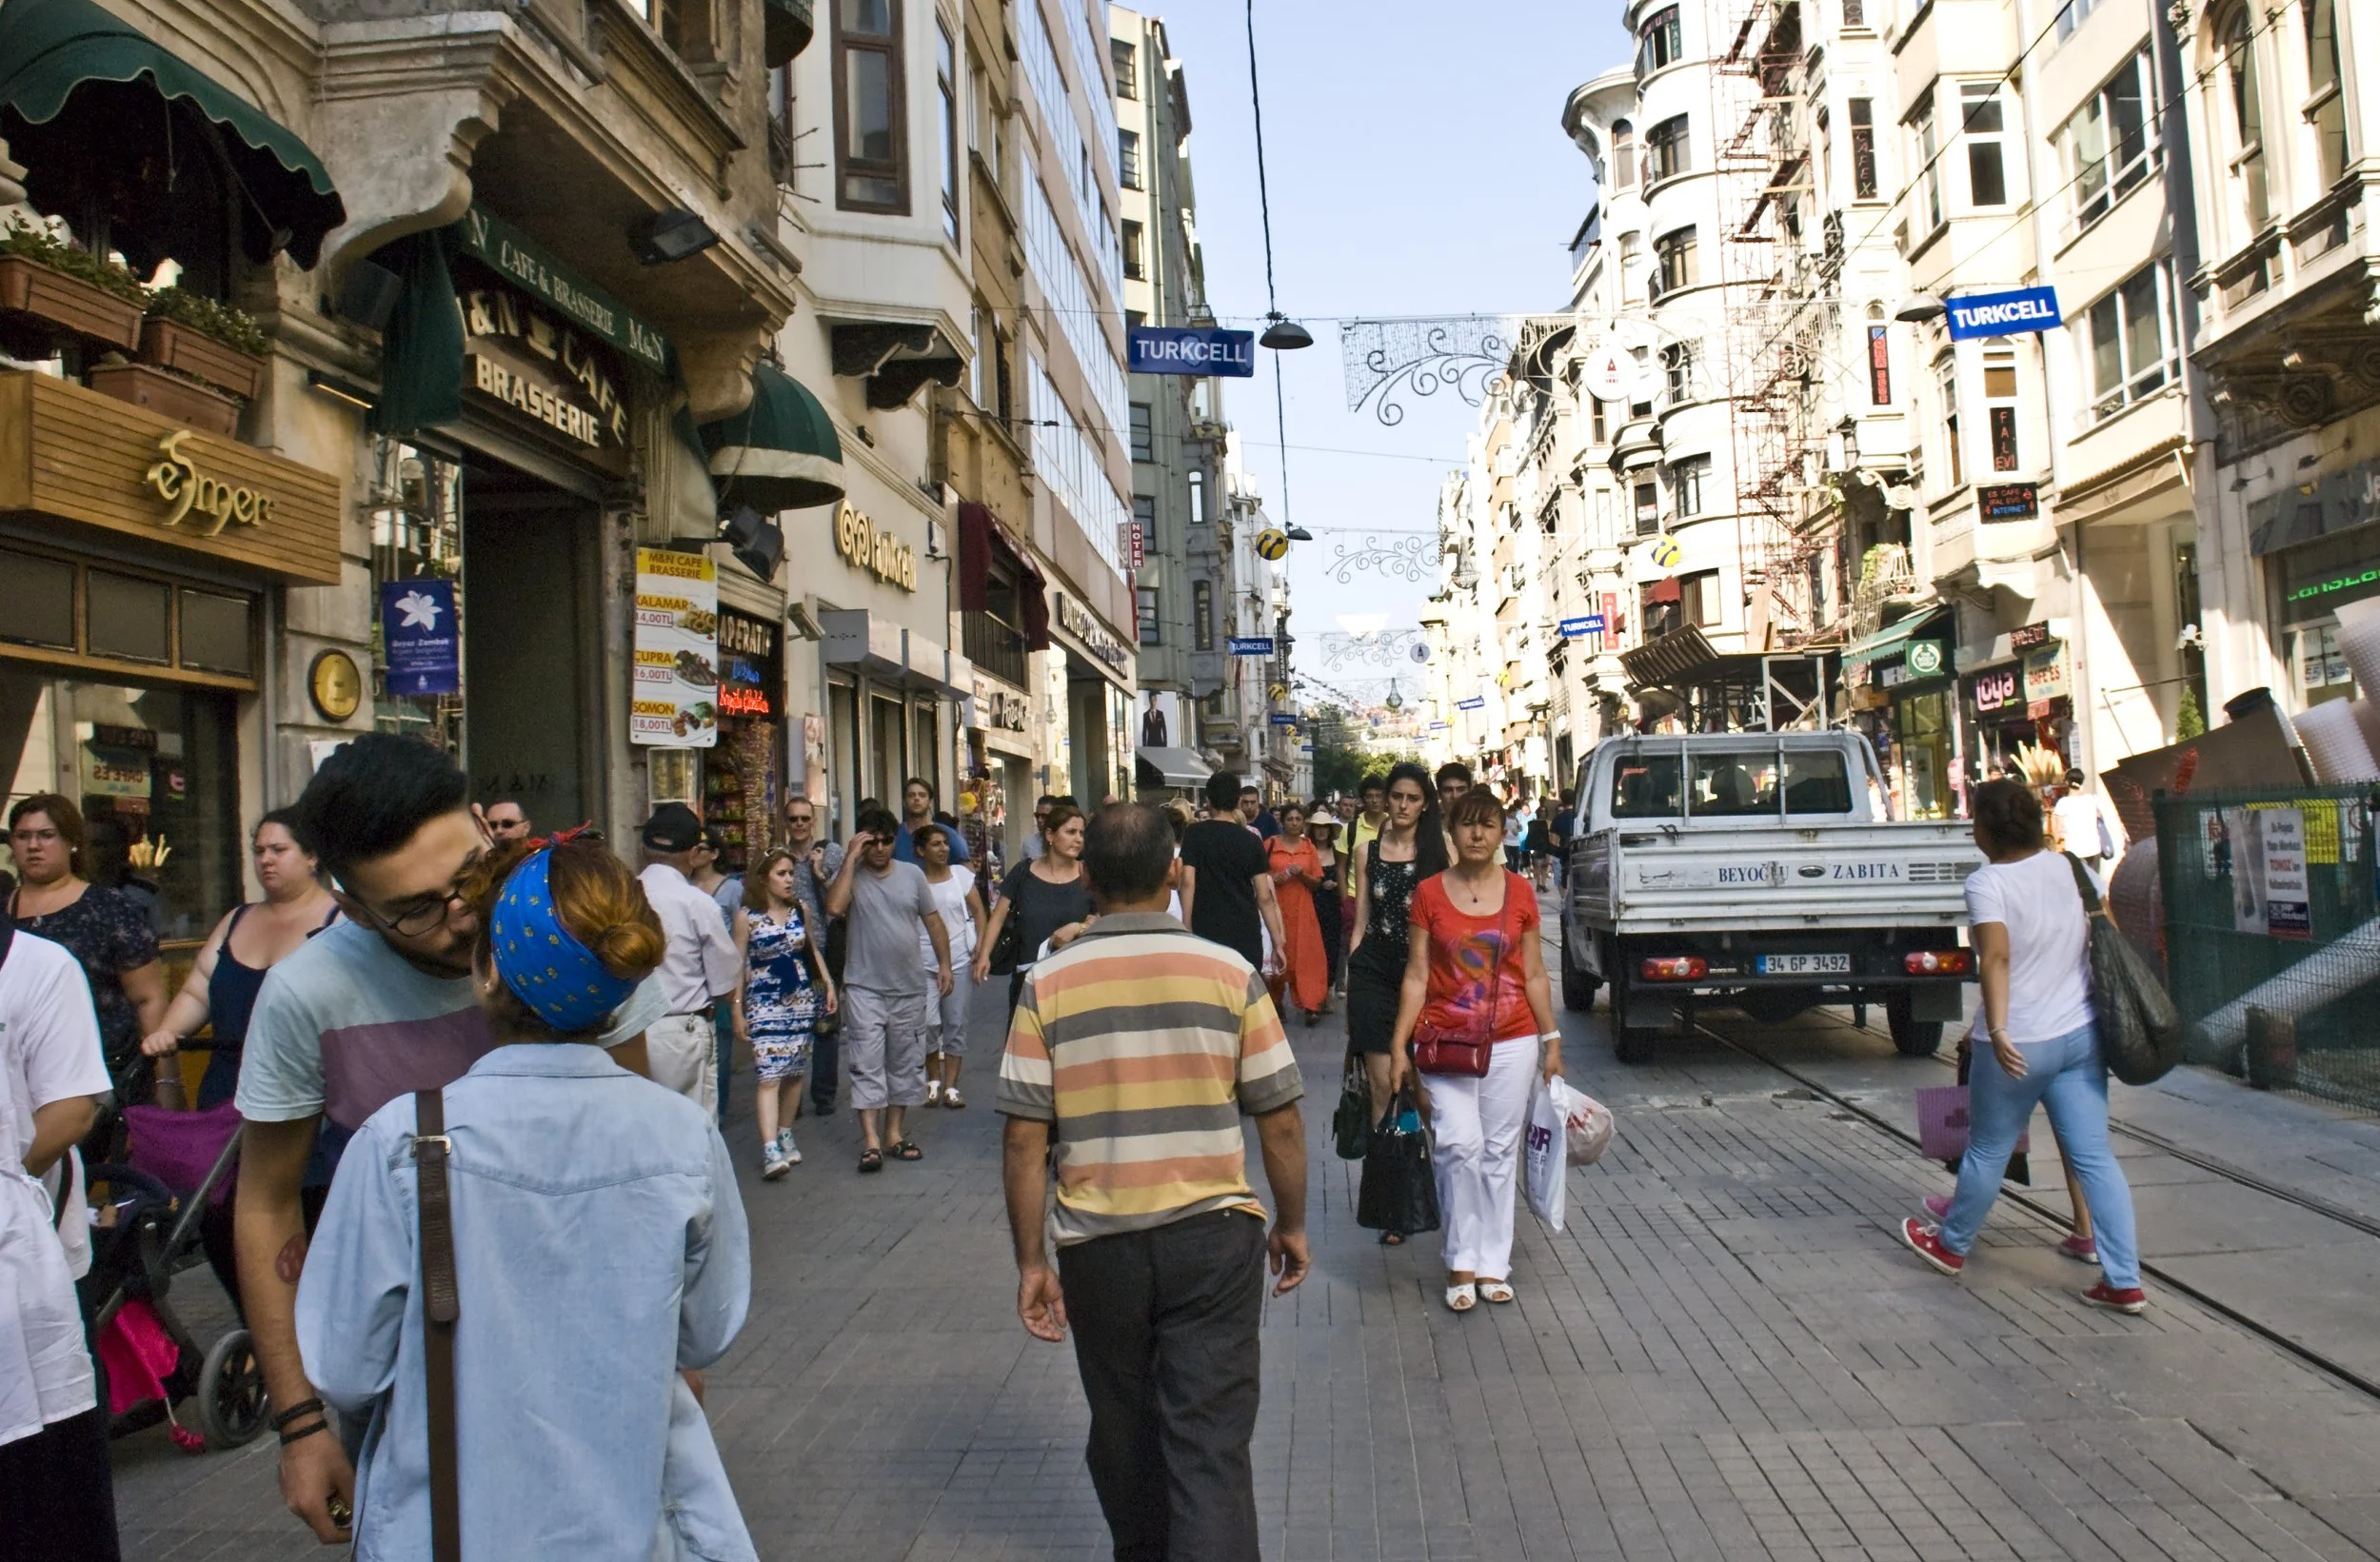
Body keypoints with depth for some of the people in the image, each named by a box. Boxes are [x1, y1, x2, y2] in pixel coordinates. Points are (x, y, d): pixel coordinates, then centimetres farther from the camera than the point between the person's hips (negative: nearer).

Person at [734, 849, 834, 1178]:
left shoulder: (800, 909, 6)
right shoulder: (746, 916, -5)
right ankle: (770, 1149, -19)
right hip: (764, 1003, -4)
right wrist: (737, 1009, -6)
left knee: (795, 1072, 8)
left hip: (801, 999, 4)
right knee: (768, 1074, -13)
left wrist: (828, 983, 9)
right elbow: (738, 964, -4)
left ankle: (785, 1135, 25)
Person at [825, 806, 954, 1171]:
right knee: (867, 1064, -7)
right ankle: (870, 1140, -6)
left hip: (909, 988, 4)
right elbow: (835, 906, -24)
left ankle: (894, 1132, 21)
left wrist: (944, 964, 5)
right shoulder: (852, 876, -3)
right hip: (864, 988, -3)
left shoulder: (912, 875, 5)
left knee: (905, 1064, 10)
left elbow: (933, 921, 11)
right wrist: (851, 857, -19)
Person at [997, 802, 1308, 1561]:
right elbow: (1281, 1122, -3)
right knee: (1211, 1442, 3)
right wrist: (1292, 1224, 12)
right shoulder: (1229, 973, -6)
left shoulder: (1048, 984, -5)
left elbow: (1024, 1139, -5)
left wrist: (1030, 1261, 3)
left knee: (1124, 1429, 21)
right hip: (1213, 1235, -1)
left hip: (1098, 1244, 1)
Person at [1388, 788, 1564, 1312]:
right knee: (1460, 1144, -13)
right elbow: (1416, 976, 1)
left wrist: (1551, 1041, 7)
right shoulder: (1429, 892, 1)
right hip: (1445, 1043, -2)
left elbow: (1534, 975, 9)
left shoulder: (1519, 891, 4)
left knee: (1500, 1152, 6)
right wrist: (1399, 1045, -4)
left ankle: (1492, 1264, 19)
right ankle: (1461, 1263, 3)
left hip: (1512, 1043, 2)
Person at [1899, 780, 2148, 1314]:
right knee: (2095, 1157, 6)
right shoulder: (2065, 866, 4)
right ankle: (2124, 1281, 5)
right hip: (2080, 1036, 6)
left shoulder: (1987, 883, -16)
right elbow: (2103, 932, 16)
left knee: (1987, 1152, 12)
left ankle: (1951, 1245, 33)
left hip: (2019, 1045, -6)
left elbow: (1996, 958, -28)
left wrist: (1997, 1031, -35)